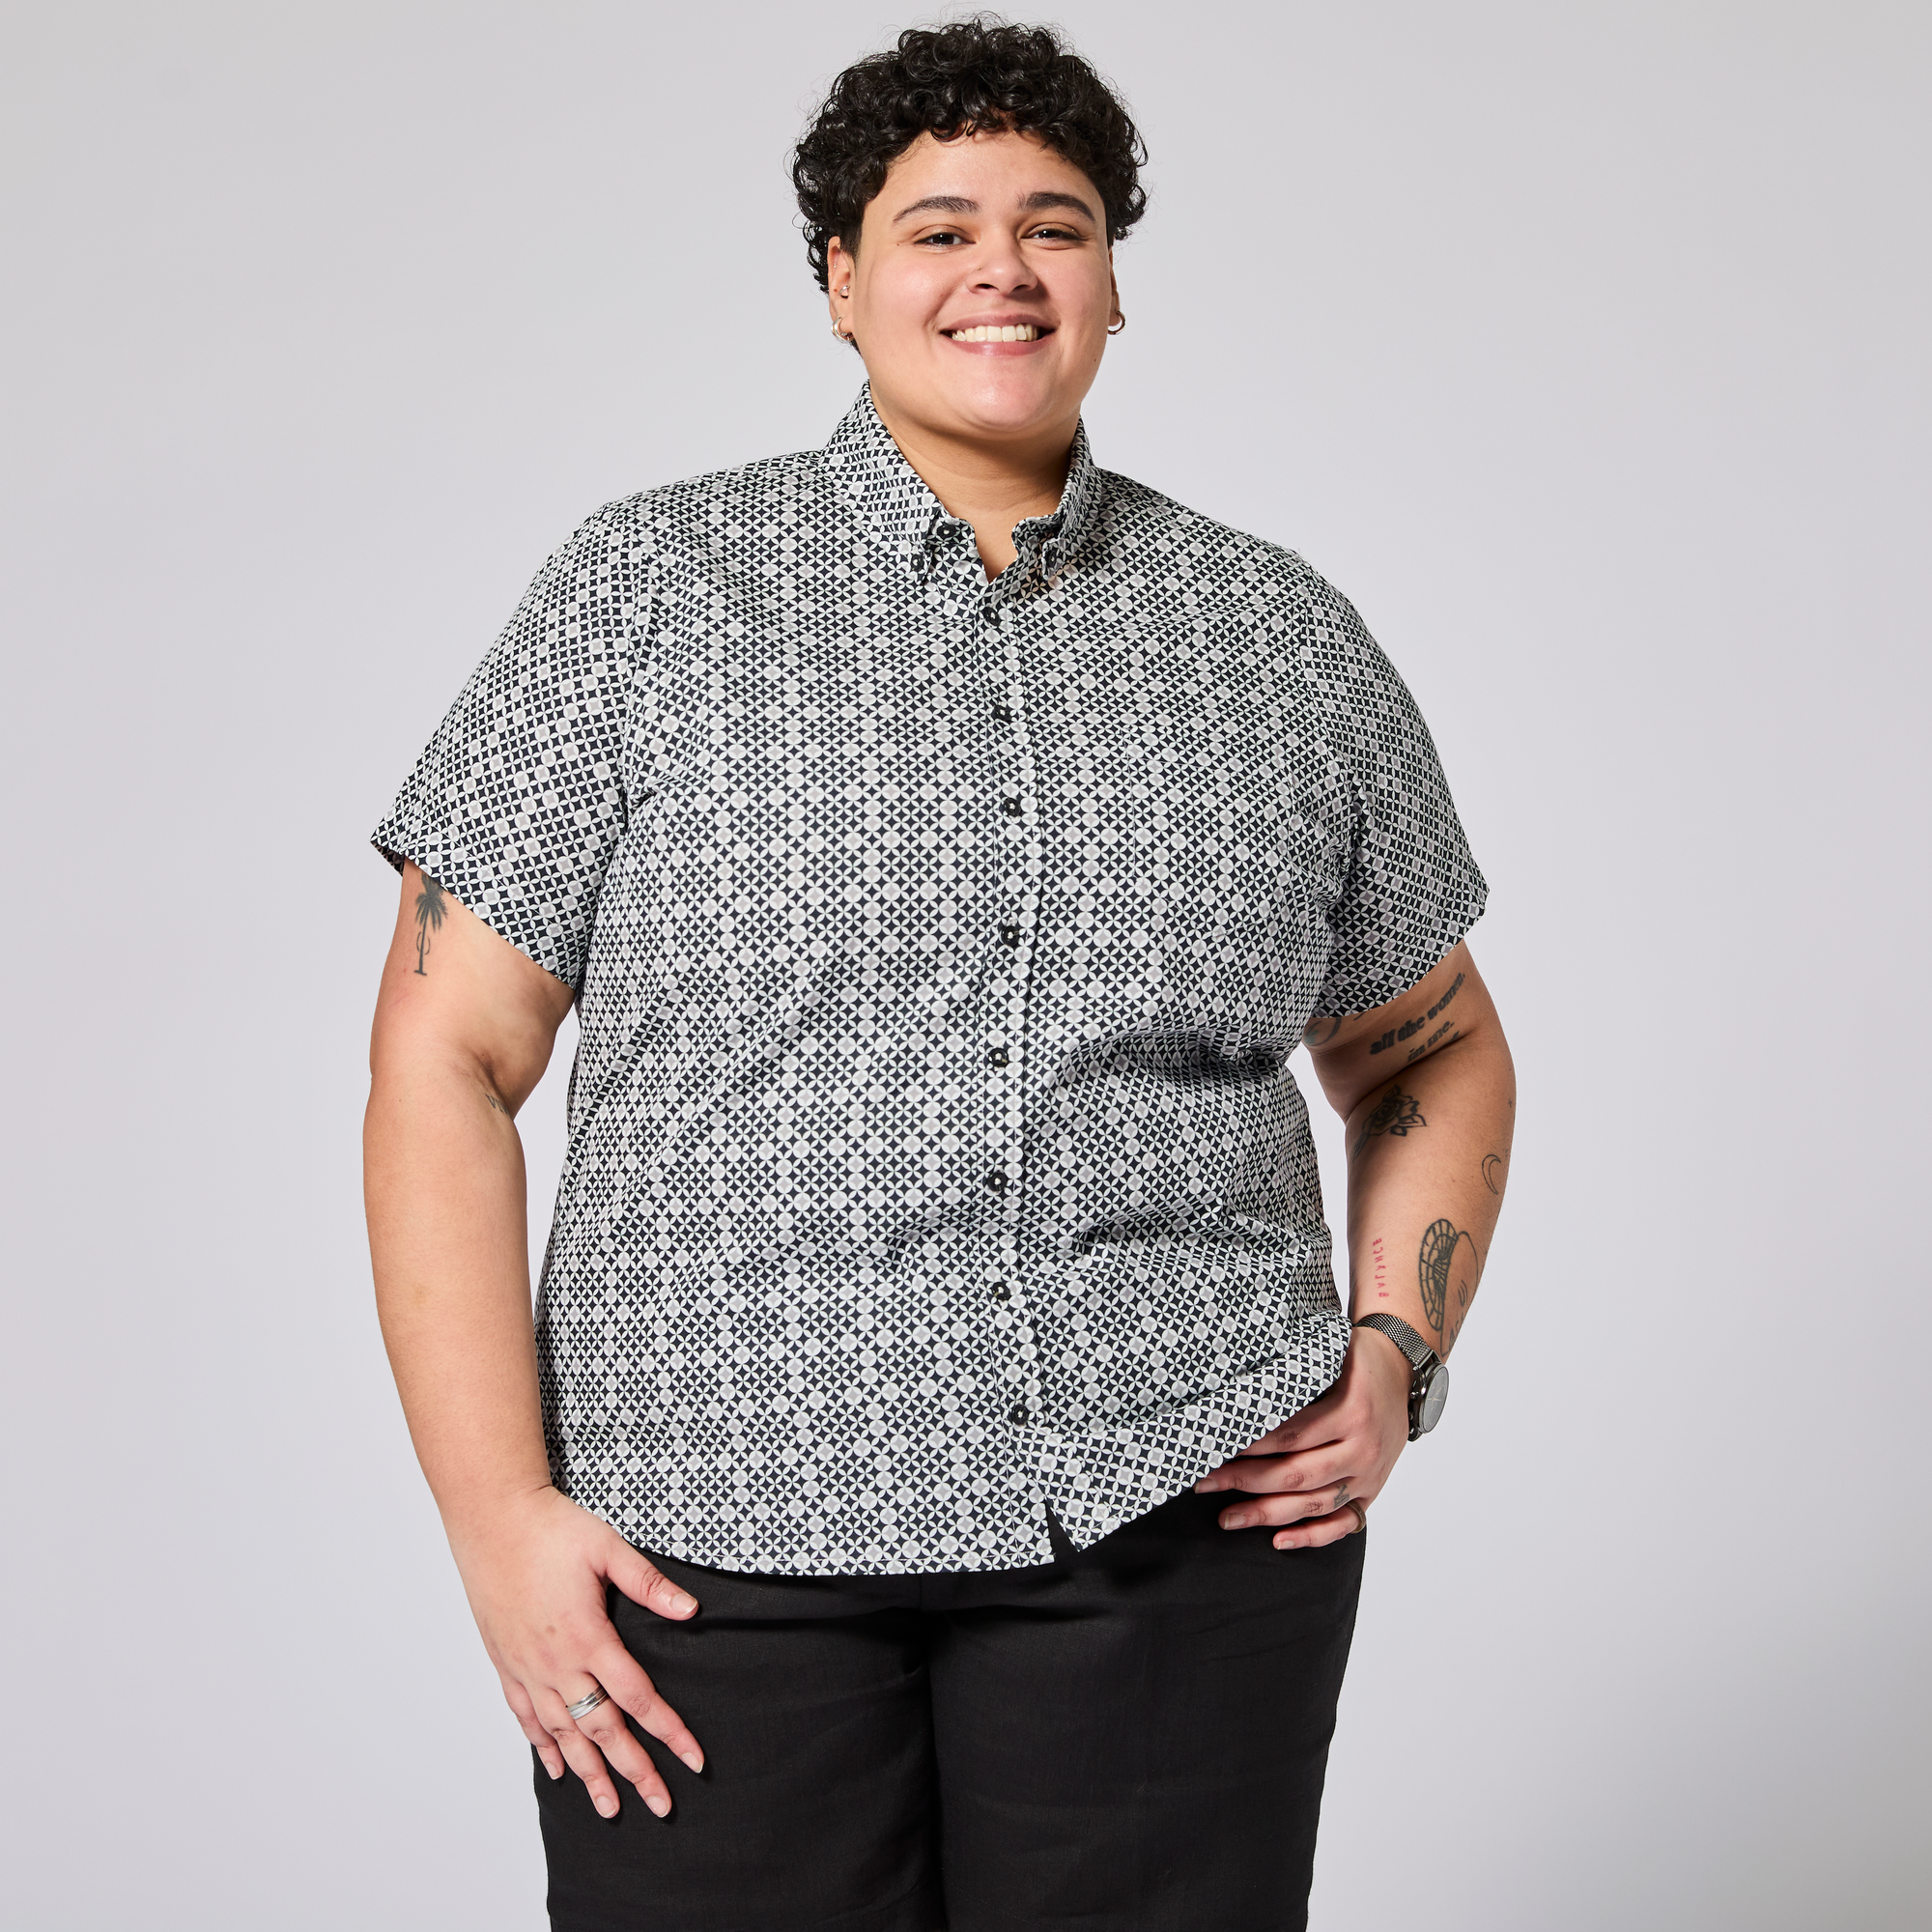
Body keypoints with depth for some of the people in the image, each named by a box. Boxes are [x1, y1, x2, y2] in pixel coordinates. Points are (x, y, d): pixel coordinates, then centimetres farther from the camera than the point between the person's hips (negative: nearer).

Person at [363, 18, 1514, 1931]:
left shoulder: (1288, 640, 10)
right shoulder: (642, 592, 3)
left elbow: (1433, 1056, 21)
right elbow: (444, 1061, 0)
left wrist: (1396, 1352, 4)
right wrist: (501, 1521, -7)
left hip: (1183, 1517, 2)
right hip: (713, 1545, -1)